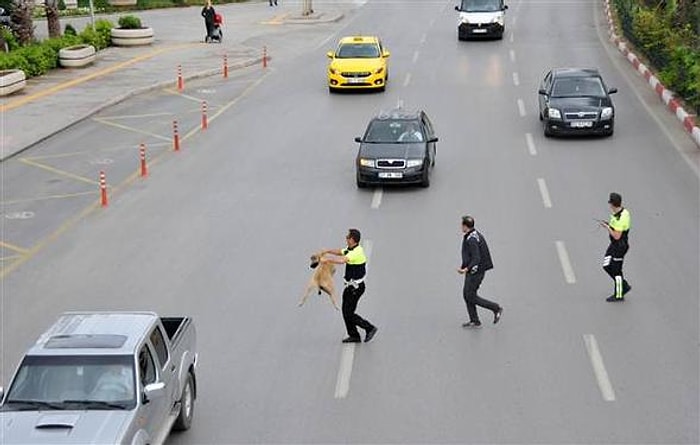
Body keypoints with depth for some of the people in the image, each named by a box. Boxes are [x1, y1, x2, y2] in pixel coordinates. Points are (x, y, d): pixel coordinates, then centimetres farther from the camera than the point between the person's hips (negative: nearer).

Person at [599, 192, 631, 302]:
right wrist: (609, 224, 4)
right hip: (614, 244, 10)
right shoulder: (623, 211, 1)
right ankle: (624, 286, 27)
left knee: (616, 271, 4)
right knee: (607, 266, 16)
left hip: (619, 246, -10)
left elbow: (617, 236, -26)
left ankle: (619, 295, 18)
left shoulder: (620, 219, -29)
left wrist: (607, 227, -15)